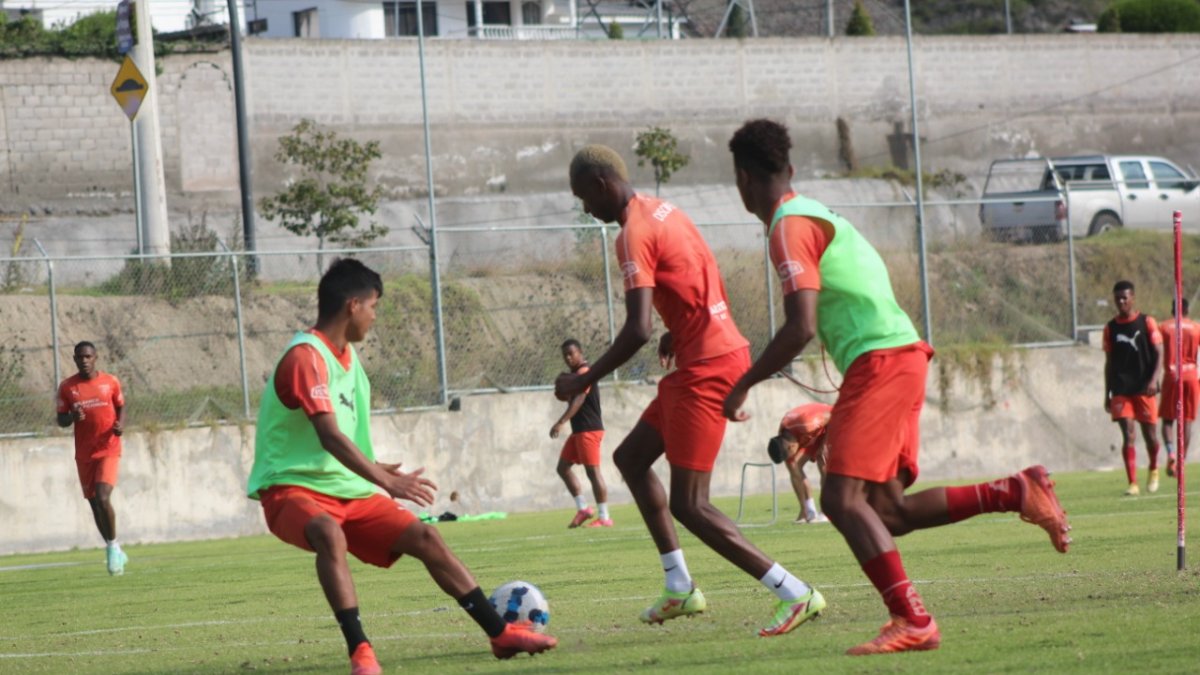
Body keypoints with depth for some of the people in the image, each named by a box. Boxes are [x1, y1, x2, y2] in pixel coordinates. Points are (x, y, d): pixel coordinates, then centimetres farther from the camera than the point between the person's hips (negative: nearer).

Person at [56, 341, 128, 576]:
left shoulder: (110, 382, -1)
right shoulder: (67, 387, 0)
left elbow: (121, 407, 12)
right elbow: (61, 420, 4)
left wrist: (120, 425, -9)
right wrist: (72, 417, -19)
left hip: (109, 450, -3)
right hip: (84, 455, 3)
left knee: (103, 499, -20)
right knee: (94, 504, 9)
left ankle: (113, 547, -2)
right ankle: (114, 551, 26)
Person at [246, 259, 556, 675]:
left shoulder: (345, 355, 12)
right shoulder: (306, 356, -18)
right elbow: (329, 436, -29)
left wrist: (373, 470, 38)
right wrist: (384, 481, -36)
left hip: (344, 488, 9)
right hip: (293, 488, -9)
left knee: (424, 538, -2)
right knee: (330, 534, -40)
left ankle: (500, 633, 6)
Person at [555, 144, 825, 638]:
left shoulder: (634, 235, -17)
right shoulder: (662, 211, 12)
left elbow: (637, 331, -24)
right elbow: (707, 279, 25)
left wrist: (584, 381, -14)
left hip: (706, 370, -10)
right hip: (719, 352, 10)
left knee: (687, 504, -9)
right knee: (630, 457, 19)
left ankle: (796, 595, -12)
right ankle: (680, 588, 18)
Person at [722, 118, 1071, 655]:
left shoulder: (789, 228, -9)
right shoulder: (817, 215, 22)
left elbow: (801, 328, -18)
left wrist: (744, 385, -11)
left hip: (879, 363, -9)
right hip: (900, 357, 9)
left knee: (842, 498, -14)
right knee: (889, 511, 8)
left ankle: (913, 622, -23)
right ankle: (1016, 493, 6)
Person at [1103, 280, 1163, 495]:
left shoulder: (1147, 322, 0)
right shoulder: (1110, 328, 7)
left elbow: (1159, 353, -3)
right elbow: (1109, 362, 13)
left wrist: (1154, 379, -18)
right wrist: (1107, 395, 10)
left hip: (1144, 389, -1)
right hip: (1121, 391, 1)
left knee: (1149, 434, 6)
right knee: (1128, 435, -10)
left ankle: (1154, 471, 34)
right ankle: (1132, 484, -12)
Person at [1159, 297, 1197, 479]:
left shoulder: (1165, 329, 3)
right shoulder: (1196, 328, 6)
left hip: (1171, 376, -1)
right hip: (1191, 376, 1)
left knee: (1167, 419, 6)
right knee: (1187, 420, 5)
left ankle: (1170, 453, -20)